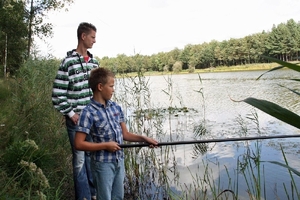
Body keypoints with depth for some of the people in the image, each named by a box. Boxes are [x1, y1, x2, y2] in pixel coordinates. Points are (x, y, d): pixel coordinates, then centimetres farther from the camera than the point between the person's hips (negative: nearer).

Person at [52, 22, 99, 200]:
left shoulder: (94, 62, 8)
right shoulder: (69, 62, -10)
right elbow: (57, 94, -10)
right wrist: (71, 113, -10)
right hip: (77, 120, -5)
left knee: (92, 157, 16)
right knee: (80, 160, 3)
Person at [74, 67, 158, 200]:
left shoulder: (116, 107, 3)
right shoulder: (89, 112, -17)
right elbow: (79, 144, -18)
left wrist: (143, 138, -2)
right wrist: (105, 145, -18)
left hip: (119, 161, 6)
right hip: (103, 164, -6)